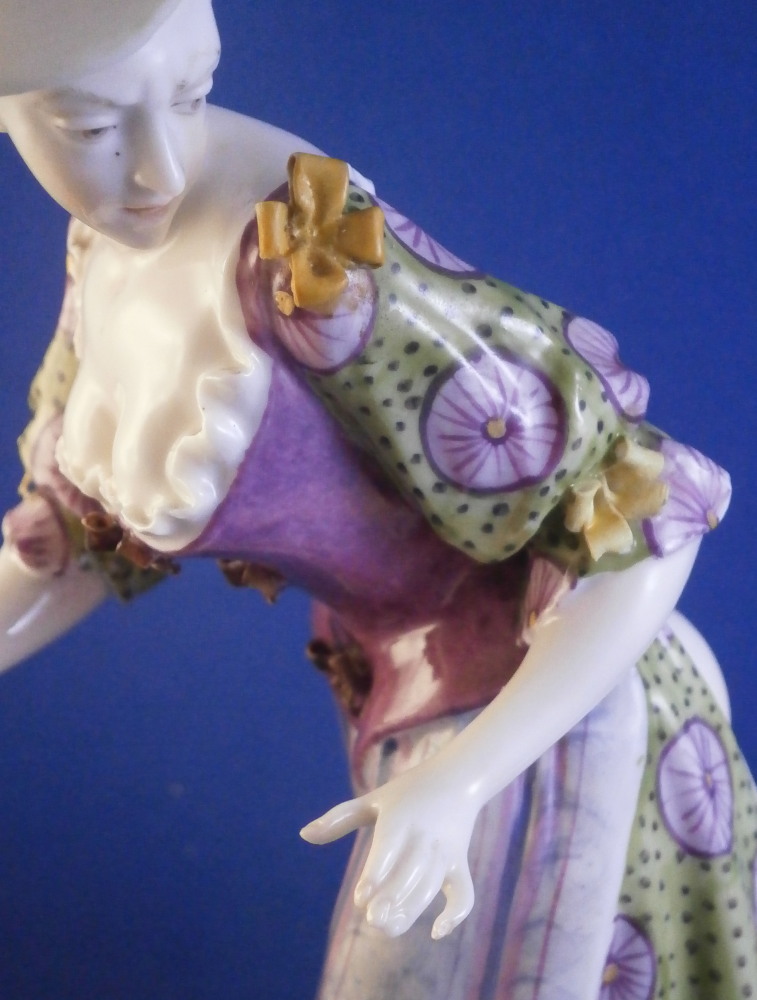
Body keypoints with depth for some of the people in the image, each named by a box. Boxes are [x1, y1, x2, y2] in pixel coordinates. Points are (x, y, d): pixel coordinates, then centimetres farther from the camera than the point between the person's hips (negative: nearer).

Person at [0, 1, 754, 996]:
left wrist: (457, 780, -33)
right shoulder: (113, 243, -3)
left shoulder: (314, 255, -30)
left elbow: (644, 518, -26)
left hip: (540, 700, -8)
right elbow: (85, 526, 9)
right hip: (417, 692, 8)